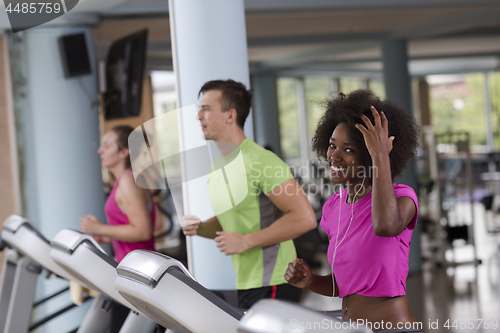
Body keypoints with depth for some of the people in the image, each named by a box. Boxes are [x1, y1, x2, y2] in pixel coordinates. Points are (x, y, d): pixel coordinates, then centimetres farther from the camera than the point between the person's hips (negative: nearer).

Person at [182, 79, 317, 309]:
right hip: (246, 284, 9)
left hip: (273, 285, -9)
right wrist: (199, 228, 3)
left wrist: (246, 241, -20)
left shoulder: (260, 161, -16)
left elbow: (304, 218, -22)